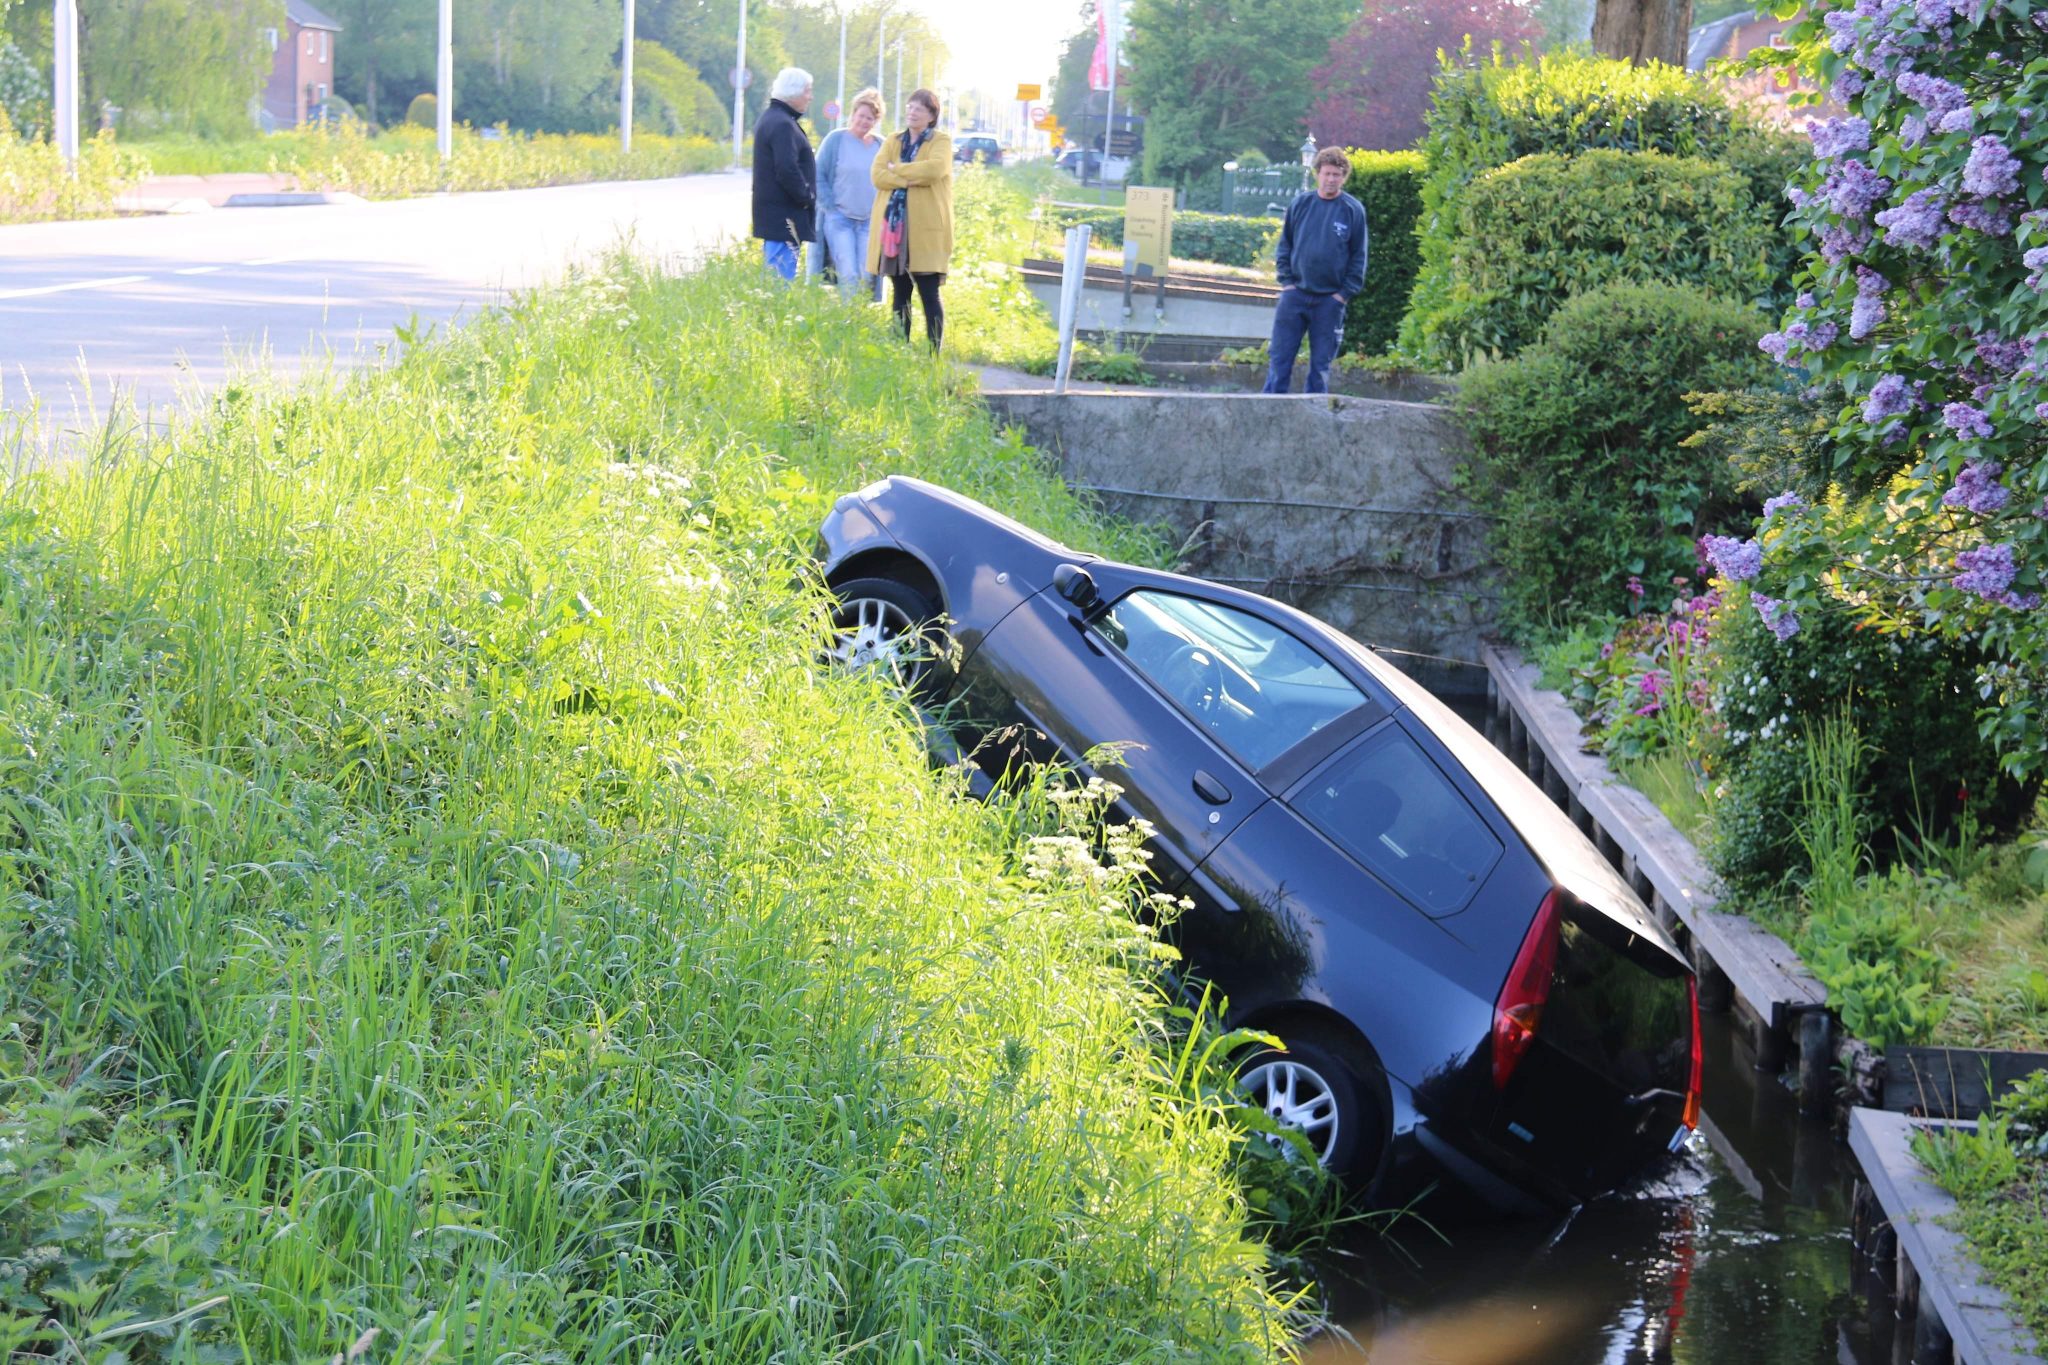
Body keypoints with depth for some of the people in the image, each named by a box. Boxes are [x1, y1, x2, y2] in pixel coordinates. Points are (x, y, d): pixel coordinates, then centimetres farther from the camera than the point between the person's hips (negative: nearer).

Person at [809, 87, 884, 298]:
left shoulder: (881, 145, 8)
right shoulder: (836, 139, -2)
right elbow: (819, 176, -2)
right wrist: (830, 207, -8)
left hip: (869, 222, 4)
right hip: (839, 219, -4)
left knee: (867, 276, 0)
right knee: (848, 275, -14)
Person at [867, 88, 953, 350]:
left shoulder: (941, 142, 4)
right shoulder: (893, 142, 16)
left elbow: (935, 168, -17)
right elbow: (878, 175, 0)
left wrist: (898, 169, -8)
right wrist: (911, 180, -13)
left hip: (926, 230, -4)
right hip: (894, 226, 4)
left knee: (929, 294, -6)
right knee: (900, 293, 8)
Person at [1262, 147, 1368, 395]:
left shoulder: (1353, 210, -2)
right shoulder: (1300, 203, 3)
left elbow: (1358, 256, 2)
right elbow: (1284, 245, 10)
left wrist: (1345, 293, -5)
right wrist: (1286, 280, 0)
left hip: (1331, 299, -1)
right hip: (1295, 294, 1)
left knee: (1321, 364, 5)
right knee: (1280, 359, 0)